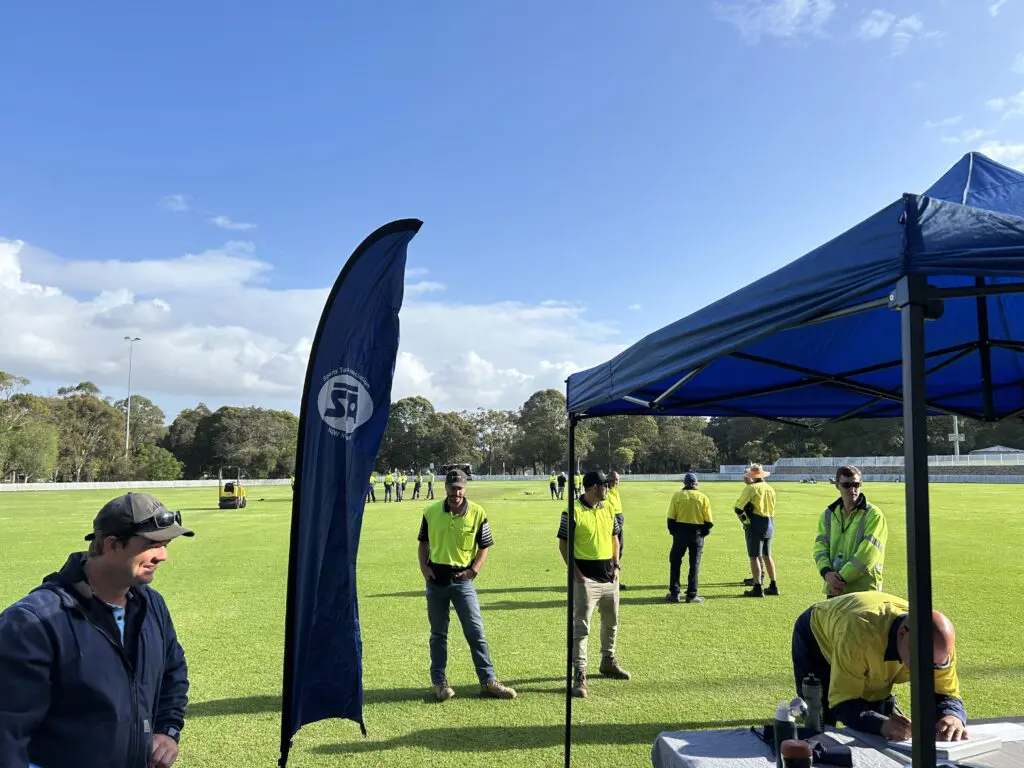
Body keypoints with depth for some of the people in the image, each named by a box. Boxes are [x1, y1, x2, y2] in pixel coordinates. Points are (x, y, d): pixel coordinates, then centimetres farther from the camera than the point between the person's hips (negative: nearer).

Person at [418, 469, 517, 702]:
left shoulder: (477, 513, -7)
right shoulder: (431, 512, -2)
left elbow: (485, 546, 2)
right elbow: (424, 542, 11)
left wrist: (474, 569, -10)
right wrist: (423, 566, -2)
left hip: (462, 580, -1)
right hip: (436, 580, 2)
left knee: (476, 630, 0)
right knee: (438, 633, 10)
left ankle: (488, 681, 9)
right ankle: (439, 682, 21)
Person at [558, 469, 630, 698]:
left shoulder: (608, 509, 9)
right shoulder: (573, 512, -12)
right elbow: (563, 543, -9)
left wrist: (616, 565, 7)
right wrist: (574, 571, -16)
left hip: (609, 575, 7)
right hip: (586, 576, -7)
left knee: (611, 622, 19)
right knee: (581, 627, -6)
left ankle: (608, 662, 37)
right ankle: (579, 675, -2)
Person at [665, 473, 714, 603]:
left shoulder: (677, 495, -2)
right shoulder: (703, 498, 0)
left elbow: (671, 518, -3)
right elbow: (708, 520, -1)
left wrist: (673, 531, 8)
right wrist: (704, 533, 12)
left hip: (680, 532, 0)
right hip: (697, 533, 0)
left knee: (675, 563, 11)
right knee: (694, 565, 8)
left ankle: (674, 594, 10)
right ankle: (691, 595, 10)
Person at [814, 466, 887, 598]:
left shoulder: (873, 515, -5)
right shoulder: (828, 514, 11)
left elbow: (867, 552, -15)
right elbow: (820, 546, 4)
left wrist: (842, 577, -19)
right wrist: (827, 573, -15)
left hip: (864, 589, -5)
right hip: (834, 589, 5)